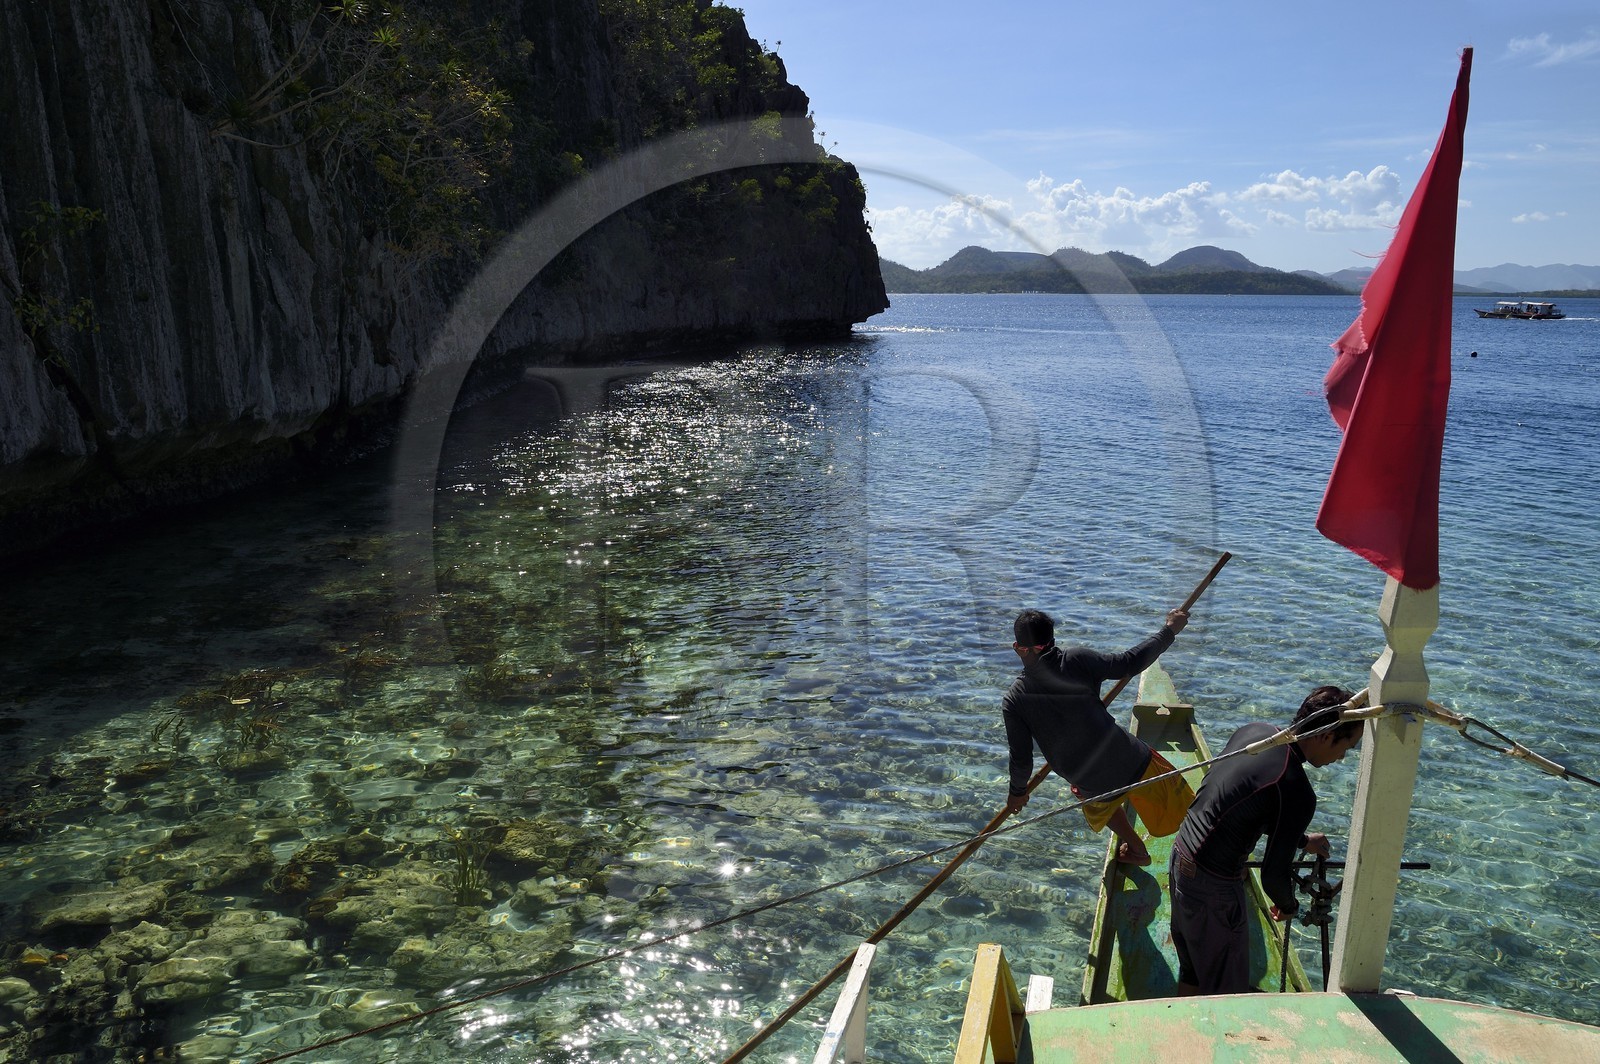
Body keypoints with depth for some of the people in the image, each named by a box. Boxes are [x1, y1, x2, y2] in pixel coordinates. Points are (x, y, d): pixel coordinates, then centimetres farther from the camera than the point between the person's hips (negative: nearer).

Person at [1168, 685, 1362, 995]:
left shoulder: (1255, 731, -1)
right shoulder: (1298, 793, -25)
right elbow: (1274, 875, -16)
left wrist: (1300, 840, 24)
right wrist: (1288, 906, 6)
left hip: (1180, 855, 9)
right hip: (1212, 886, -9)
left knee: (1191, 968, 27)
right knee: (1227, 991, 12)